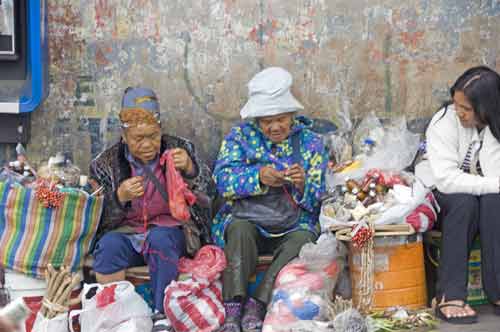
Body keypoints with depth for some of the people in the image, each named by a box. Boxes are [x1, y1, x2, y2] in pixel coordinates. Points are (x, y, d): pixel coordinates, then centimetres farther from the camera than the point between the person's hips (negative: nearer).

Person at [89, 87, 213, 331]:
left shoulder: (179, 148, 5)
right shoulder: (107, 163, 4)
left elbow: (205, 189, -2)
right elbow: (98, 217, 2)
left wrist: (189, 169, -23)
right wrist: (120, 197, -19)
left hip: (167, 230, -1)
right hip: (125, 232, 1)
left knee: (160, 238, -34)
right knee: (108, 245, -30)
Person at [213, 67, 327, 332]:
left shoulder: (310, 142, 8)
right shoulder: (240, 135, 8)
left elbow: (316, 201, 4)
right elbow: (222, 180, -7)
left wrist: (303, 185, -19)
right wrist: (259, 178, -24)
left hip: (294, 225, 0)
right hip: (247, 221, 0)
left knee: (302, 240, -32)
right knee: (239, 229, -32)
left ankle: (256, 306, -34)